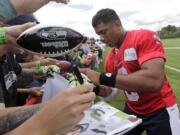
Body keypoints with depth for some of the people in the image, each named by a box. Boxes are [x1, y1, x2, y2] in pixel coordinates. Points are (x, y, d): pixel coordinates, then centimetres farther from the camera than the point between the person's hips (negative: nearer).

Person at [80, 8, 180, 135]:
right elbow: (110, 92, 7)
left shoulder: (145, 37, -20)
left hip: (159, 110, -5)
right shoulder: (110, 57, -1)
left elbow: (154, 81, -35)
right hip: (132, 110, 6)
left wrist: (102, 78, -36)